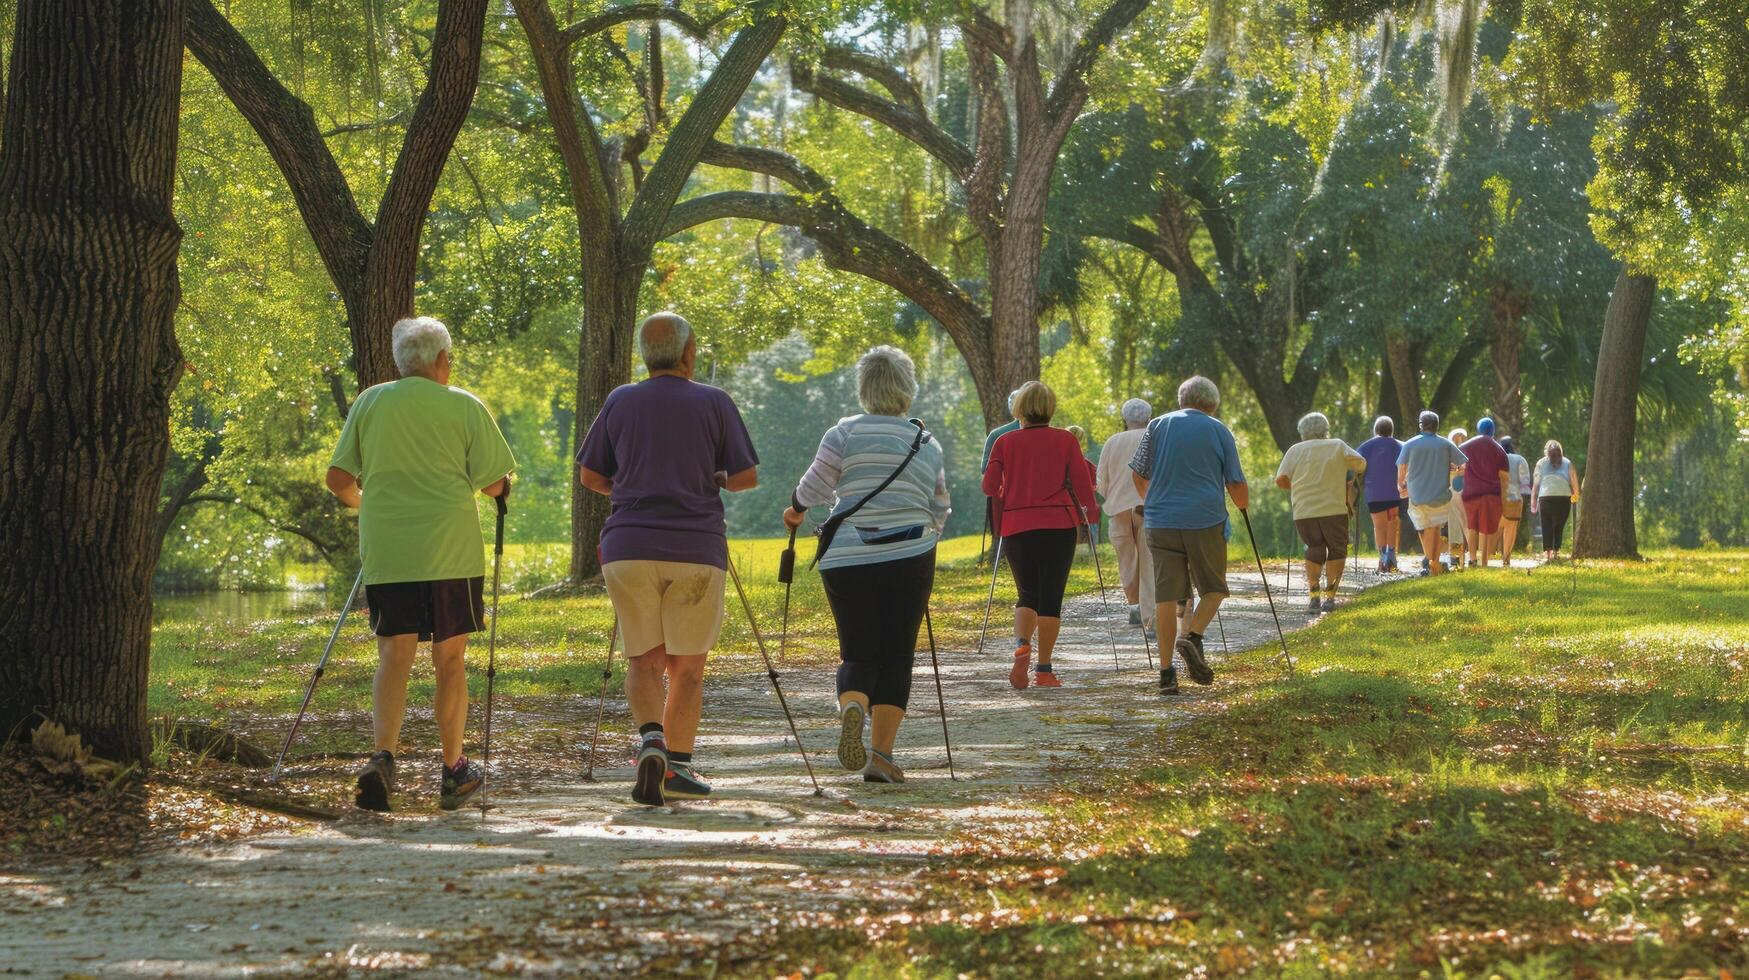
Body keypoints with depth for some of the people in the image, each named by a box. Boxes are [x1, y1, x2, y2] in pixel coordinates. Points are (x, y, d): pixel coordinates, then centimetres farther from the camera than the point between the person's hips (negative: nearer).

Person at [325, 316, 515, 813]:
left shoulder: (368, 403, 7)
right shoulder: (464, 407, 1)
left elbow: (338, 479, 7)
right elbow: (493, 483, 0)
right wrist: (502, 489, 24)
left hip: (385, 551, 2)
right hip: (451, 551, -2)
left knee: (394, 656, 2)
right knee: (449, 660, 8)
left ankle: (383, 758, -18)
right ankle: (453, 772, 14)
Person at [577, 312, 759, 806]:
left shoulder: (620, 402, 6)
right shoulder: (714, 403, 0)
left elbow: (590, 475, 12)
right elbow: (747, 477, 2)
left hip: (628, 548, 2)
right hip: (696, 549, -1)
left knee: (644, 660, 9)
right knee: (687, 666, 8)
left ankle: (650, 740, -15)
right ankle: (678, 765, 5)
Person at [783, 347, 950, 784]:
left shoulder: (845, 433, -2)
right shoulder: (929, 446, 9)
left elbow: (814, 486, -3)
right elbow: (939, 514, 16)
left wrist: (796, 511, 17)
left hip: (847, 559, -1)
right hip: (909, 560, 1)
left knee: (858, 653, 8)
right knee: (896, 657, 8)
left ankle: (851, 706, -25)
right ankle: (882, 755, -1)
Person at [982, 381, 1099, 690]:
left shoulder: (1004, 443, 5)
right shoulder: (1065, 440, 2)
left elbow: (990, 486, 1)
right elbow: (1081, 483, 0)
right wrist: (1090, 512, 17)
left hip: (1016, 527, 2)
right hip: (1058, 525, -2)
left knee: (1027, 594, 12)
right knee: (1051, 597, 4)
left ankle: (1021, 644, -16)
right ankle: (1045, 670, 2)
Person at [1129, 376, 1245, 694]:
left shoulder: (1158, 426, 9)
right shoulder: (1219, 431, 4)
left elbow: (1138, 474, 13)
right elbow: (1236, 484, 5)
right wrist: (1243, 503, 27)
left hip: (1161, 521, 2)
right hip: (1206, 520, -2)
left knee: (1166, 596, 2)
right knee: (1213, 588, 12)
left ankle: (1166, 671, -2)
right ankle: (1192, 636, -14)